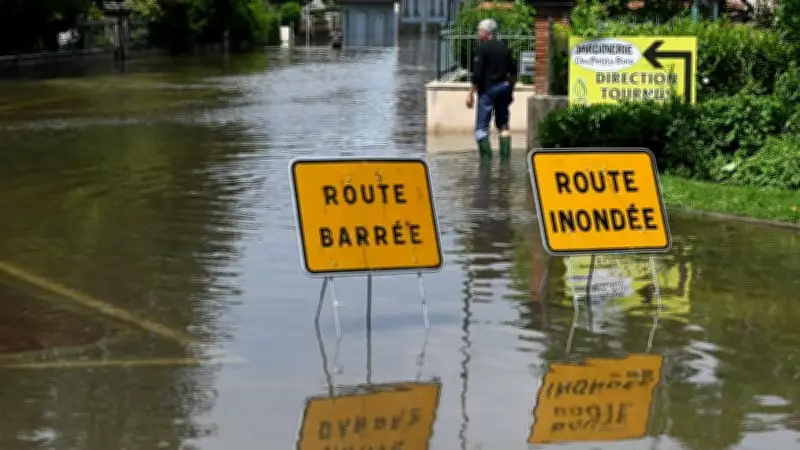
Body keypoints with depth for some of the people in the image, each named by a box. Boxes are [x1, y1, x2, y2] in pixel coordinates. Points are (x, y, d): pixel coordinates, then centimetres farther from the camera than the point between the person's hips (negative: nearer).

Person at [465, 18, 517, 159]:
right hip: (504, 87, 6)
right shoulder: (504, 47, 11)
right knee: (503, 125, 14)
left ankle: (486, 156, -14)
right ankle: (505, 156, 11)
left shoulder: (482, 48, -9)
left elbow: (477, 74, -15)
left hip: (488, 89, -6)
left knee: (481, 127, -4)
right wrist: (511, 91, 22)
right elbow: (513, 71, 14)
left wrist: (471, 93, -9)